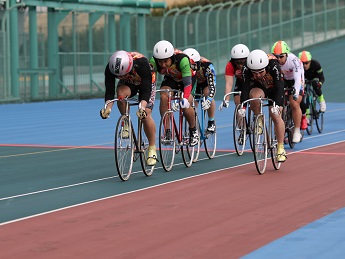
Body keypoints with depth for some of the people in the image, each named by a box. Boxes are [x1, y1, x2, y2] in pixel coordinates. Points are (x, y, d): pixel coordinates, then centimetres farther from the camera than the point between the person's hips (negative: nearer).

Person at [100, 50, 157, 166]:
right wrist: (108, 107, -49)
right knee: (121, 93, -33)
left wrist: (142, 106, -56)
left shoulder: (141, 63, -40)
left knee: (145, 115, -16)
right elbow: (109, 91, -31)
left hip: (146, 83, -2)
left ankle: (152, 149, -1)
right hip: (128, 84, 2)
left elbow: (146, 89, -41)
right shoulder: (110, 68, -32)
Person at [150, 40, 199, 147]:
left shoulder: (182, 59, -39)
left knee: (185, 105, -24)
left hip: (187, 78, -3)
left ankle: (193, 131, 3)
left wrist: (185, 99, -51)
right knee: (164, 97, -27)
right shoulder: (154, 61, -30)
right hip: (170, 79, 3)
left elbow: (188, 83, -37)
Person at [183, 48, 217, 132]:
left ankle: (211, 123, -14)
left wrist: (208, 100, -59)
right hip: (193, 82, 3)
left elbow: (212, 86, -44)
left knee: (207, 93, -29)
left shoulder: (207, 66, -39)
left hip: (206, 82, -3)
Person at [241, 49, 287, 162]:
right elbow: (245, 88, -32)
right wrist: (242, 106, -46)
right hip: (259, 87, 2)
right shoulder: (247, 70, -31)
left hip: (274, 88, -1)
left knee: (276, 116, -15)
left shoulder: (274, 66, -37)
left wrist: (276, 105, -52)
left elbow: (279, 87, -39)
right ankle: (259, 121, -8)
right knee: (254, 96, -34)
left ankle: (281, 148, -5)